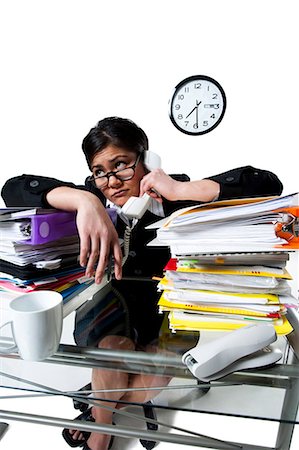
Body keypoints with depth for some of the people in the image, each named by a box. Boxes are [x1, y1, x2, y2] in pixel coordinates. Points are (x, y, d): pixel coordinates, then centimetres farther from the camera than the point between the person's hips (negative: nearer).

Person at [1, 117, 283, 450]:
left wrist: (181, 190, -33)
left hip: (170, 307, 0)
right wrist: (84, 199, -40)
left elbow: (268, 184, -23)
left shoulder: (175, 198, -16)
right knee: (114, 346, -28)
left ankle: (98, 411, 6)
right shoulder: (94, 200, -13)